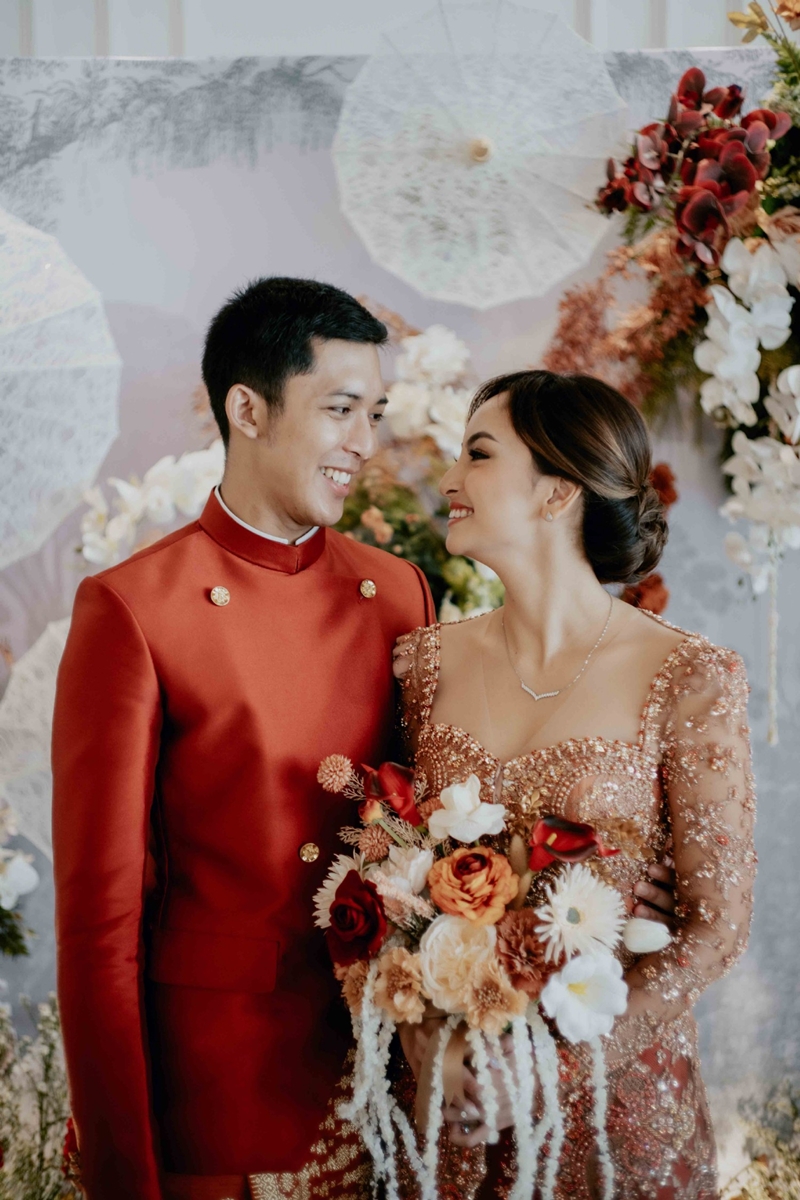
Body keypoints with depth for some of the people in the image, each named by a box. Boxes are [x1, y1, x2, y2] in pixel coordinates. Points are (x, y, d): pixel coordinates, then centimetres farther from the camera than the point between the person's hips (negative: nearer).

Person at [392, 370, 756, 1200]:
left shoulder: (690, 682, -12)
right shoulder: (431, 662, -2)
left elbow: (717, 926, -10)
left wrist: (546, 1064, -15)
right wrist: (420, 1033, -11)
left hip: (614, 1094, -3)